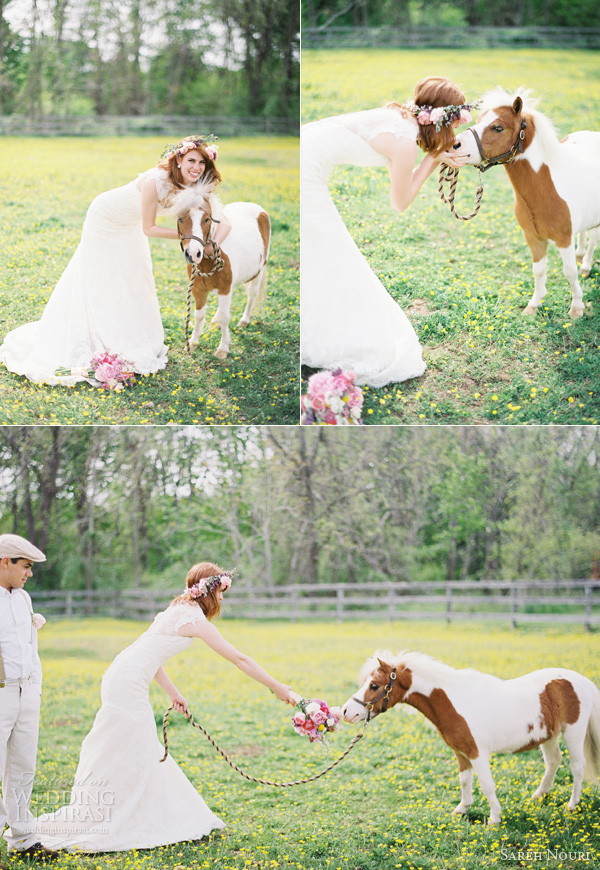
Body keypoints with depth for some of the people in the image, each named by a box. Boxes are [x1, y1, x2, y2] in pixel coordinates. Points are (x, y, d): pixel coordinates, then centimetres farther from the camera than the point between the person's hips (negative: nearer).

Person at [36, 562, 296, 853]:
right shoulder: (195, 620, -11)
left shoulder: (179, 610, 16)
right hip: (128, 684, -10)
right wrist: (277, 687, -3)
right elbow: (239, 659, -9)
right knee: (121, 757, -3)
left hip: (125, 678, 10)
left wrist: (173, 693, 21)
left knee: (143, 752, 15)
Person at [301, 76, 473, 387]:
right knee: (328, 261, 3)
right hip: (305, 175, -9)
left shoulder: (397, 115, 9)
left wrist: (438, 157, 13)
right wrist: (433, 158, 1)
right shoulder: (406, 142, -17)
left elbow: (398, 178, 21)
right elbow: (400, 203, -2)